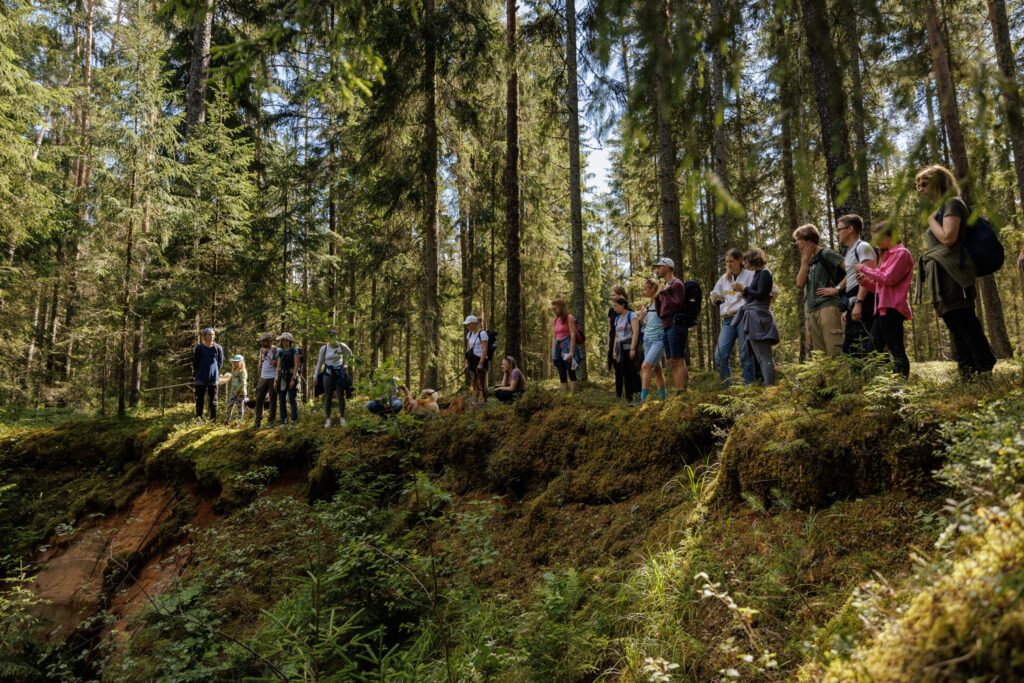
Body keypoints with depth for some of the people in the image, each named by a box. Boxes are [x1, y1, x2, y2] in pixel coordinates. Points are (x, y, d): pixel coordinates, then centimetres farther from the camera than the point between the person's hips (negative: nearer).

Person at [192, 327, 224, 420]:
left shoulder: (218, 348, 2)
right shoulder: (199, 348, -2)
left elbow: (220, 363, 11)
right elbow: (194, 362, 5)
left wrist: (215, 372, 9)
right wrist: (196, 374, 8)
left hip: (213, 378, 1)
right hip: (201, 378, -1)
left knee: (213, 400, 6)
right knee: (199, 399, 3)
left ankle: (213, 420, 12)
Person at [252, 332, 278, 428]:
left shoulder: (276, 350, -7)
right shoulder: (262, 350, 12)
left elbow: (276, 365, -11)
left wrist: (273, 355, -21)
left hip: (273, 378, -6)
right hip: (263, 378, 6)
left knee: (273, 400, 1)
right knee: (259, 399, 1)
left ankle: (271, 420, 9)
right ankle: (257, 421, 4)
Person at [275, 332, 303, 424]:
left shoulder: (295, 351, -3)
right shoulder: (281, 352, 14)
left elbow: (297, 365, -10)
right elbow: (278, 367, 14)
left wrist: (293, 379, -18)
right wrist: (276, 380, 7)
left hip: (291, 376, -6)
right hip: (282, 377, 6)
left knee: (292, 399, -7)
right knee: (281, 400, 5)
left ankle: (294, 420, -1)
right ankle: (283, 421, 11)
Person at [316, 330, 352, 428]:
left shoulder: (342, 345, -3)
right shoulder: (324, 348, -2)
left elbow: (349, 353, 17)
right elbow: (319, 363, 5)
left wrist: (346, 364, 10)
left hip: (339, 373, 0)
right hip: (328, 373, 0)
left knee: (341, 396, 1)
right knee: (328, 397, 1)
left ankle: (342, 418, 10)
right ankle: (328, 420, 6)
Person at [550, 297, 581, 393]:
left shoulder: (569, 318, -5)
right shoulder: (556, 320, 14)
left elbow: (573, 335, -11)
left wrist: (571, 352, -18)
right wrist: (553, 352, 10)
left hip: (567, 346, -6)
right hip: (558, 348, 7)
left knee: (571, 372, -6)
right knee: (562, 375, 5)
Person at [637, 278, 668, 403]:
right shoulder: (648, 304, 16)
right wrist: (641, 318, 3)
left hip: (658, 338, -8)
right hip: (647, 338, 8)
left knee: (646, 366, -18)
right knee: (656, 369, 9)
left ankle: (643, 399, -21)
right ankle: (663, 397, 15)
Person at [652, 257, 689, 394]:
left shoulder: (677, 284, -4)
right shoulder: (665, 286, 23)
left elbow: (677, 305, -17)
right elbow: (659, 312, 21)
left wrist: (665, 292, -9)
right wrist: (657, 297, 7)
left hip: (676, 325, -9)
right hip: (666, 327, 9)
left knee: (678, 361, -13)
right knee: (673, 363, 6)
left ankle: (682, 393, -15)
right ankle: (678, 393, 7)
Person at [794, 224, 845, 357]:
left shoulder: (826, 254, -2)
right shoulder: (807, 260, 20)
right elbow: (800, 283, 6)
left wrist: (837, 288, -13)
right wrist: (805, 260, 3)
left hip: (828, 306, -8)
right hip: (812, 310, 8)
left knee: (833, 350, -14)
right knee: (818, 352, 9)